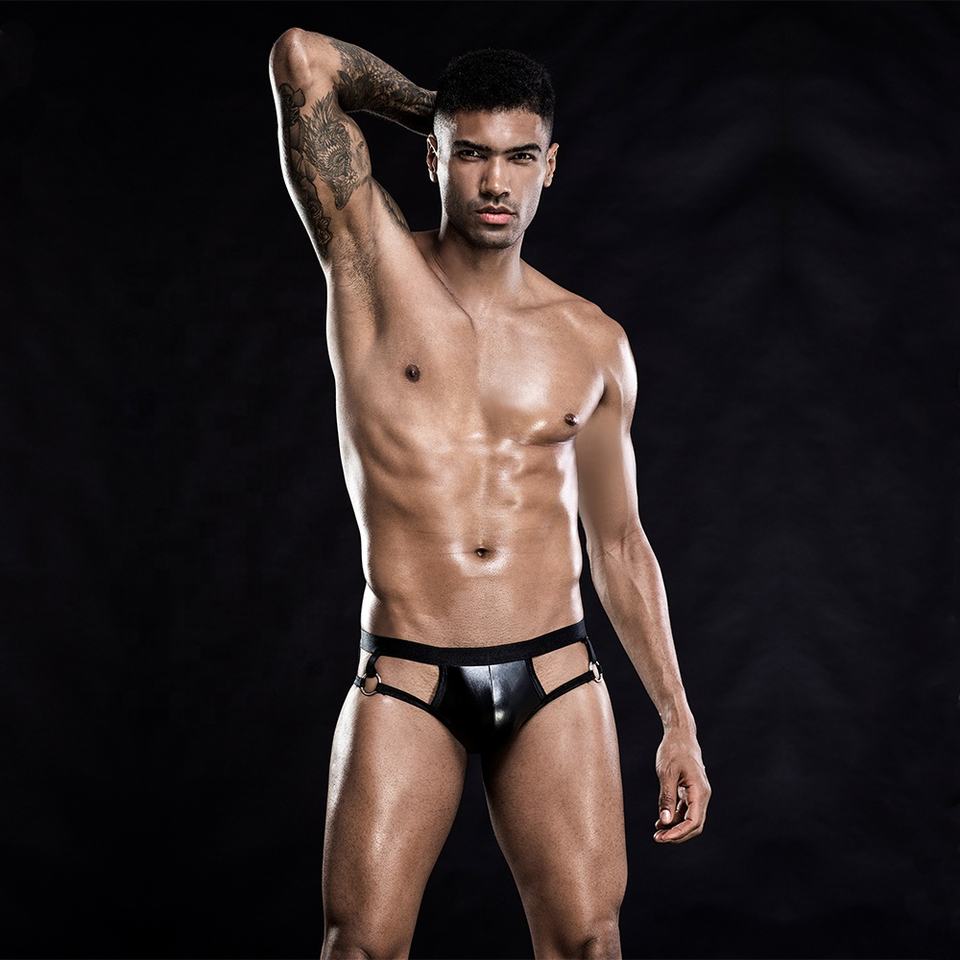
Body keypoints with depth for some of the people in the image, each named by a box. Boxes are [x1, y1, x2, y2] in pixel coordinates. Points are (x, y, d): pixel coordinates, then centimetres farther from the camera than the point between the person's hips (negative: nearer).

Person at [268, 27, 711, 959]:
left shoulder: (592, 342, 9)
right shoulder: (374, 264, 2)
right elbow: (301, 57, -6)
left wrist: (678, 723, 13)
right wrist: (435, 108, 11)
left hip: (555, 678, 2)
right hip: (406, 680, -2)